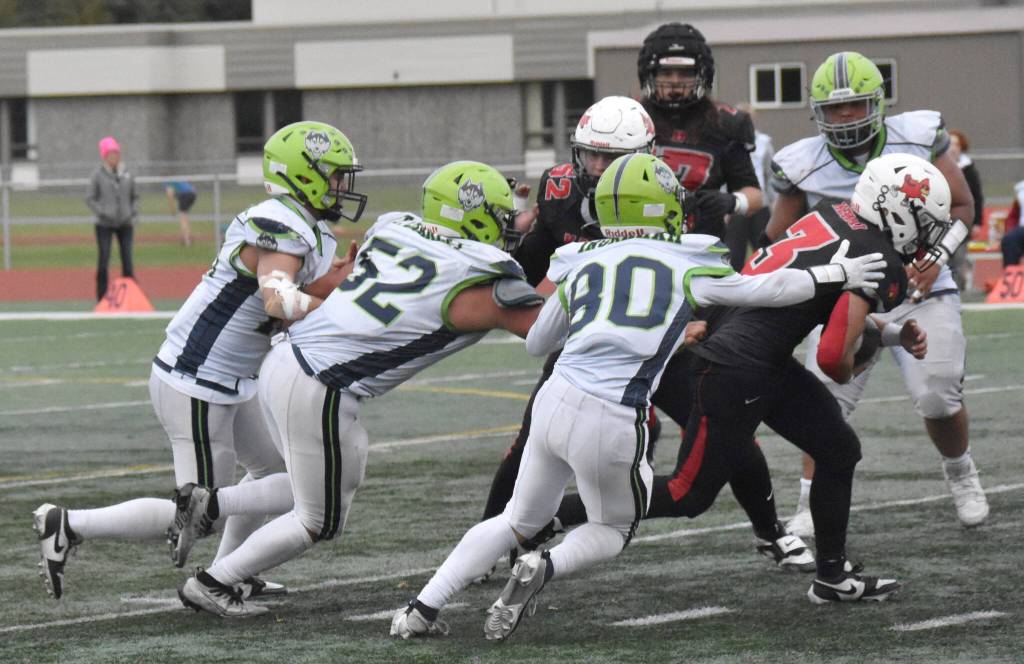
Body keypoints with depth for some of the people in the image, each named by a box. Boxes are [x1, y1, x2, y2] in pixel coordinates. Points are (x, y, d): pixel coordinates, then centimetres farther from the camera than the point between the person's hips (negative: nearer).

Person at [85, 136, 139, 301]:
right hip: (104, 225, -3)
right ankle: (101, 299, 2)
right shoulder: (98, 175, -4)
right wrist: (102, 213, -14)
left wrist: (134, 214, 0)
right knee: (103, 261, -4)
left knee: (127, 260, 1)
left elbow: (134, 197, 14)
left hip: (125, 224, 3)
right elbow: (90, 199, -1)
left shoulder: (127, 175, 5)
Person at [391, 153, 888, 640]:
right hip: (612, 423, -4)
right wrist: (836, 278, 32)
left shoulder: (581, 265, 14)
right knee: (613, 531, 22)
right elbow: (767, 289, 17)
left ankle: (422, 609, 13)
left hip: (555, 401, 4)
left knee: (519, 520, 23)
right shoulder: (687, 265, 5)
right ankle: (545, 568, -8)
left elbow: (536, 343, 26)